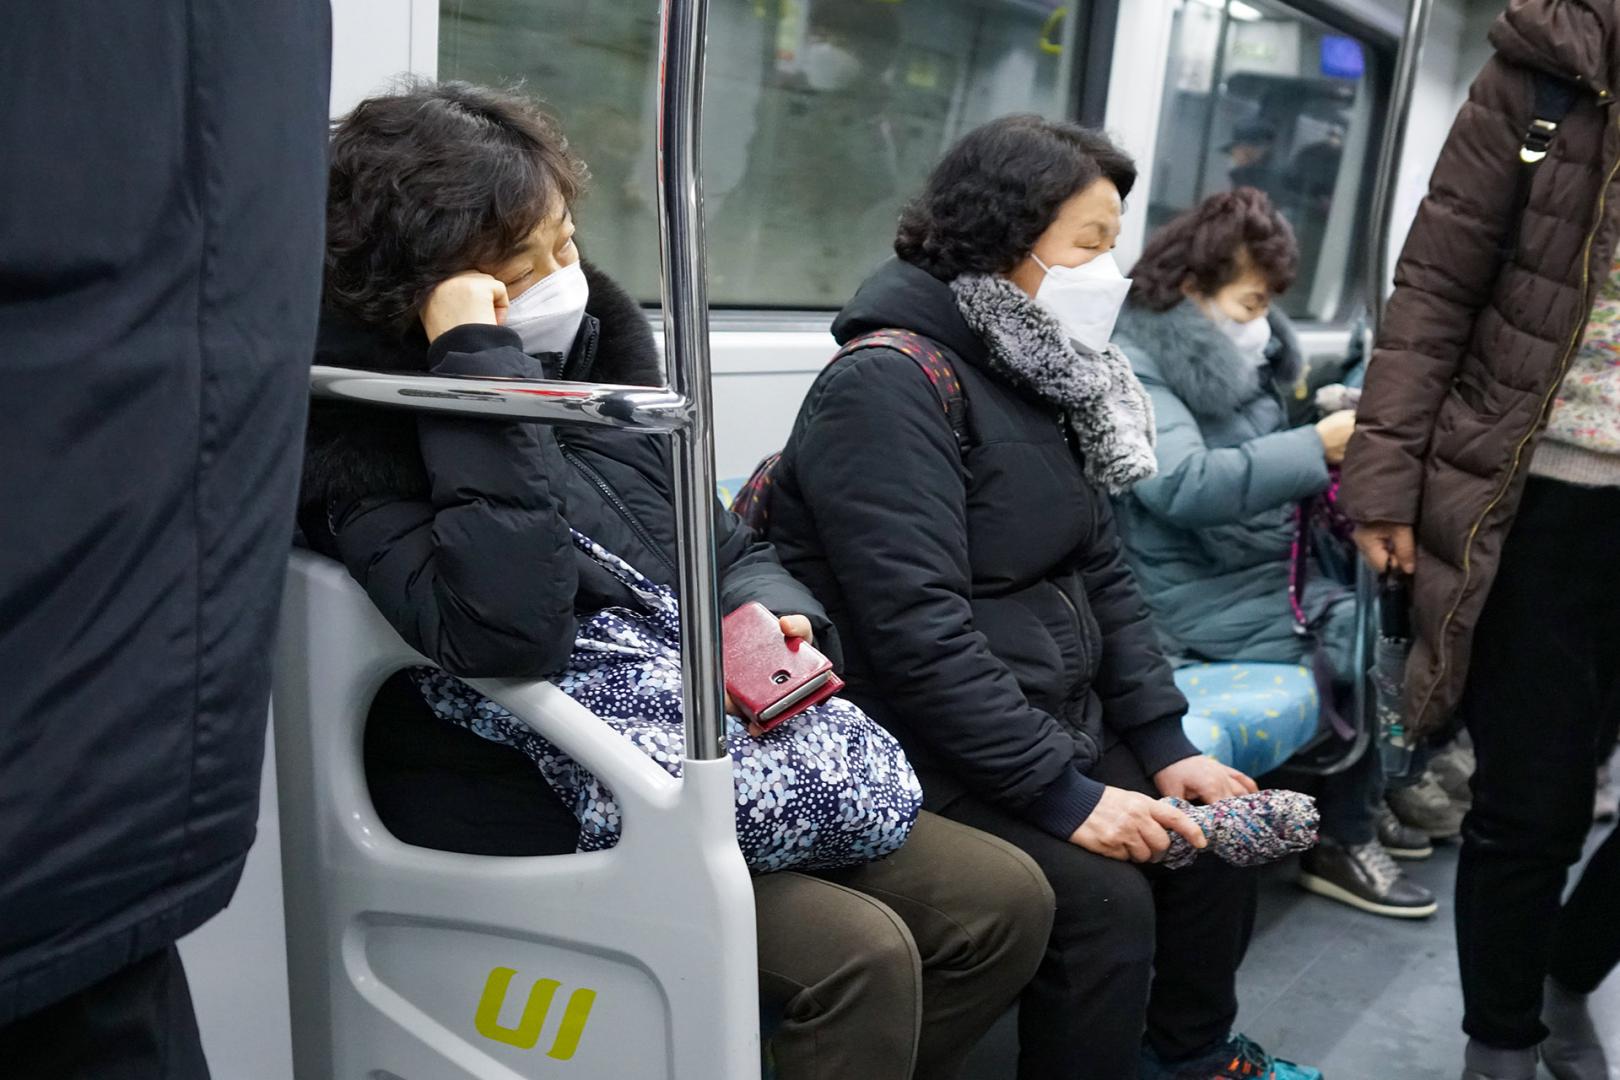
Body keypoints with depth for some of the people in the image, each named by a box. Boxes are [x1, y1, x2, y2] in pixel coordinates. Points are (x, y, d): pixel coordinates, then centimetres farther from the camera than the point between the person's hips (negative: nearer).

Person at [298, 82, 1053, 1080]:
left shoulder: (595, 348, 8)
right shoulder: (357, 432, -14)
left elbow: (725, 548, 17)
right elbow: (508, 632, -34)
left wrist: (774, 615, -6)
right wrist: (479, 365, -29)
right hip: (541, 825, -7)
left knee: (1007, 900, 1)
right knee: (861, 956, -24)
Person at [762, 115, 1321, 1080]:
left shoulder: (1042, 376, 9)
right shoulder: (891, 386, -19)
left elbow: (1104, 575, 11)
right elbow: (920, 636, -26)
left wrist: (1164, 743, 3)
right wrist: (1066, 794, -24)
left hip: (1059, 722, 9)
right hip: (932, 756, -9)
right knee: (1105, 897, -22)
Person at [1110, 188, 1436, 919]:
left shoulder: (1236, 354, 12)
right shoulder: (1132, 367, -15)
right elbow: (1186, 485, -29)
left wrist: (1348, 440, 0)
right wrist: (1318, 447, -26)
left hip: (1269, 571, 9)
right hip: (1203, 599, -9)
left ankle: (1361, 798, 14)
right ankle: (1340, 842, 0)